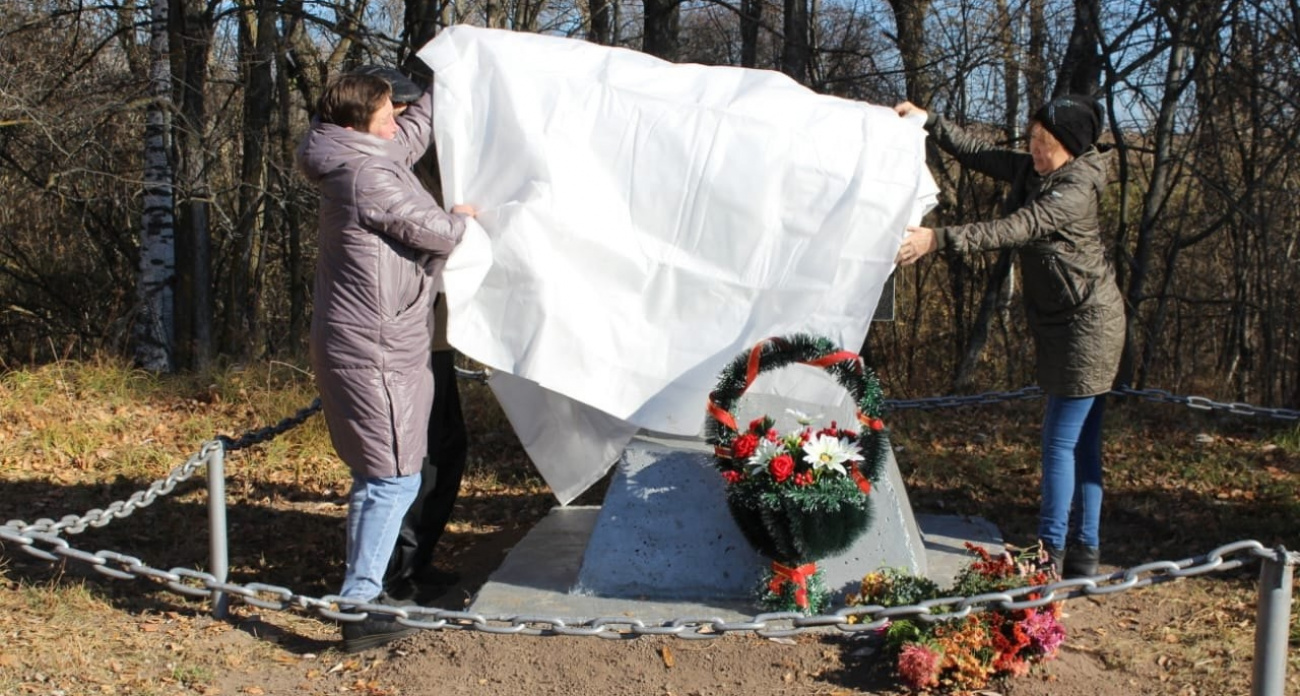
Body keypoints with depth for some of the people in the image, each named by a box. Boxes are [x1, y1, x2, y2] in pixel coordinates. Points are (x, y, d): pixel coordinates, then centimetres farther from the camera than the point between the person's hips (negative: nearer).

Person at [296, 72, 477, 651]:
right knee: (393, 477, -8)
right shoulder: (365, 177, -19)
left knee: (379, 475, 19)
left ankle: (364, 588, 30)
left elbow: (415, 130, 30)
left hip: (377, 348, 11)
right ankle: (359, 608, -5)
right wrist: (460, 218, 7)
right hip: (372, 352, -11)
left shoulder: (372, 158, 11)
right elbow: (434, 234, -15)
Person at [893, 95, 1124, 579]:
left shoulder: (1078, 189, -21)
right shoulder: (1030, 170, 4)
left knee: (1062, 440, -6)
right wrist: (928, 121, 2)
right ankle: (1083, 552, 17)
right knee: (1080, 442, 11)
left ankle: (1050, 552, 1)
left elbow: (1019, 228, -34)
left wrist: (939, 239, -41)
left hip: (1087, 324, -9)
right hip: (1058, 323, 9)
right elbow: (977, 153, 14)